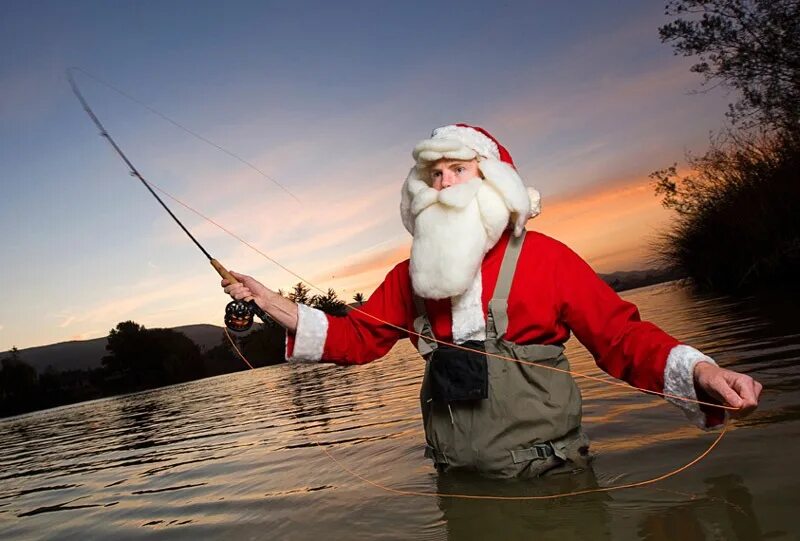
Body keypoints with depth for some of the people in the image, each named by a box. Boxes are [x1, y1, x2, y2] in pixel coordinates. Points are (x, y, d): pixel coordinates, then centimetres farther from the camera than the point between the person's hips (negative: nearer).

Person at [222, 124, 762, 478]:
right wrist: (272, 303, -2)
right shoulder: (412, 275, 7)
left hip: (548, 478, -3)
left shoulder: (545, 257, -5)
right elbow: (357, 337, 7)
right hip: (461, 483, 4)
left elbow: (621, 336, -7)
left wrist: (699, 370, -25)